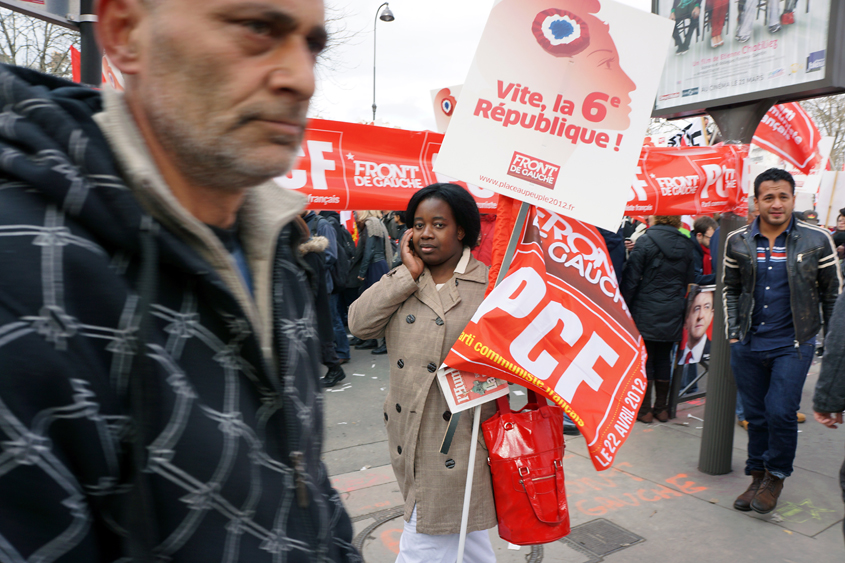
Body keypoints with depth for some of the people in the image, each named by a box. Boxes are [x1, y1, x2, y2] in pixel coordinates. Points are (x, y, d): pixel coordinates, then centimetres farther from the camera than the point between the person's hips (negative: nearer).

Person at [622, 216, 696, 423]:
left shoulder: (646, 240, -9)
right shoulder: (686, 245, 7)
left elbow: (631, 278, -10)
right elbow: (689, 281, 13)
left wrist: (624, 307, -3)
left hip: (646, 312, -4)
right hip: (672, 314, 5)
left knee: (644, 358, 3)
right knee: (664, 359, 13)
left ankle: (644, 409, 7)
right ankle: (662, 408, 20)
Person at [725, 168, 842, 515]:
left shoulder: (817, 240, -4)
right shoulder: (737, 242, 2)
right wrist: (732, 334, 6)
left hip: (793, 344, -2)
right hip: (748, 345, 3)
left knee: (781, 412, -7)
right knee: (755, 415, 10)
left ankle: (776, 477, 17)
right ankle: (758, 477, 27)